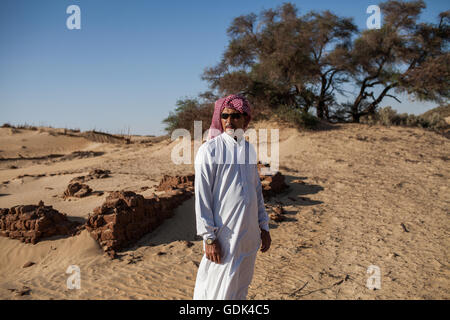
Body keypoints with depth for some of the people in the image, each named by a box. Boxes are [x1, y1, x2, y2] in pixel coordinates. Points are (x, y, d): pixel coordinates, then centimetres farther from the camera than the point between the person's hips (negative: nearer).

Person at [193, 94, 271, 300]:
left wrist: (264, 227, 16)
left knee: (241, 290, 17)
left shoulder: (249, 149, 10)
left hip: (250, 234, 6)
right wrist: (209, 238, -15)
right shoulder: (209, 150, -9)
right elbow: (202, 196, -11)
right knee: (219, 291, -1)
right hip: (224, 235, -6)